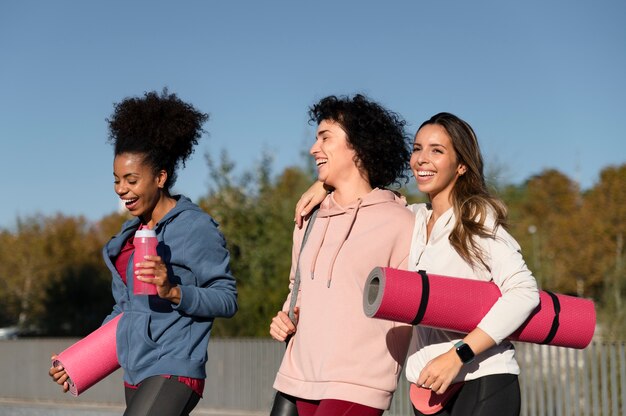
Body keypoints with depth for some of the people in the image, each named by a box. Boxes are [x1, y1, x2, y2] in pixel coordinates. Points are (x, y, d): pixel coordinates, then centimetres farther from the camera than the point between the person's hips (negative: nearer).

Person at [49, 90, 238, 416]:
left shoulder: (196, 227, -9)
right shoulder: (133, 231, 14)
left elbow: (227, 300, -10)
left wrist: (173, 291, -25)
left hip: (172, 375, -8)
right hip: (136, 375, 8)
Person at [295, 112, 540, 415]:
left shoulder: (478, 218, -6)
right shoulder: (415, 219, 13)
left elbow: (524, 291, -16)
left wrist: (457, 356, -22)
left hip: (482, 383, -6)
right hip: (428, 384, 6)